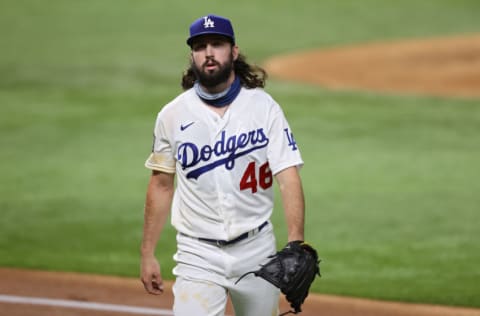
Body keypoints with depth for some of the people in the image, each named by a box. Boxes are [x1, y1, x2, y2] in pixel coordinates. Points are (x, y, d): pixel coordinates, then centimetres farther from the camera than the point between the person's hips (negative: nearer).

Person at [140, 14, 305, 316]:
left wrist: (296, 246, -23)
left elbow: (288, 177, -10)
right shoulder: (173, 115, 2)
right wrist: (148, 254, 7)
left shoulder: (264, 107, -3)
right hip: (199, 254, 0)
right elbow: (162, 184, 9)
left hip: (256, 248, 0)